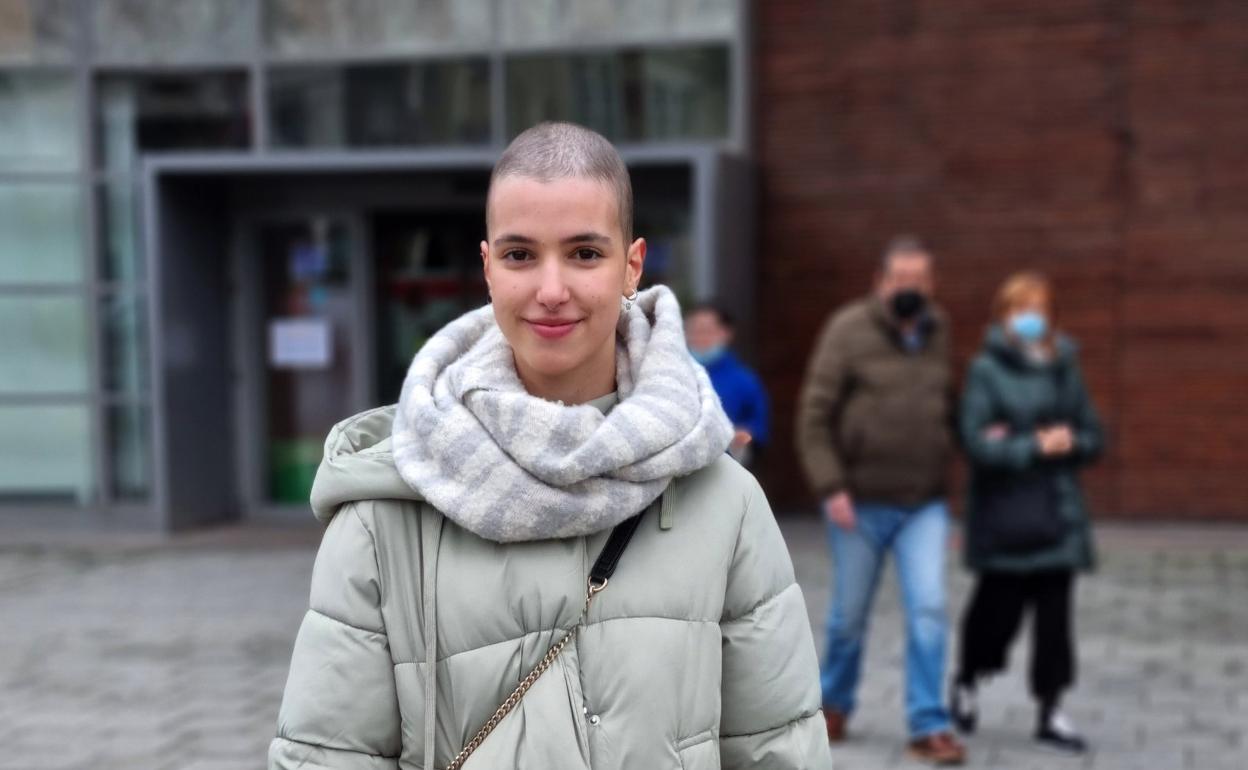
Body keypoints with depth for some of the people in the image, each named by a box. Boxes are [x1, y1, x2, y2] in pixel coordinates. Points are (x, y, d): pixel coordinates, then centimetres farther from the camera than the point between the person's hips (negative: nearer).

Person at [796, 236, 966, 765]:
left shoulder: (940, 332, 6)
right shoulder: (849, 330, -7)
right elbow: (814, 416, -9)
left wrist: (948, 485, 11)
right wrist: (830, 488, -16)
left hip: (924, 506, 3)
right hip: (860, 504, -2)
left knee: (928, 610, -7)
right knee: (850, 615, 10)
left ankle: (928, 726, 3)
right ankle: (834, 703, 34)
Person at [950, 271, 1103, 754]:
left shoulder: (1065, 368, 9)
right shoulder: (987, 370, -6)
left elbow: (1092, 438, 11)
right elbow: (976, 442, -14)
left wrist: (1067, 441, -10)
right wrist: (1035, 446, -16)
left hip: (1057, 512, 4)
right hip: (1005, 512, -4)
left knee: (1054, 612, 4)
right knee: (999, 607, 4)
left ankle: (1050, 712, 14)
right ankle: (965, 683, 31)